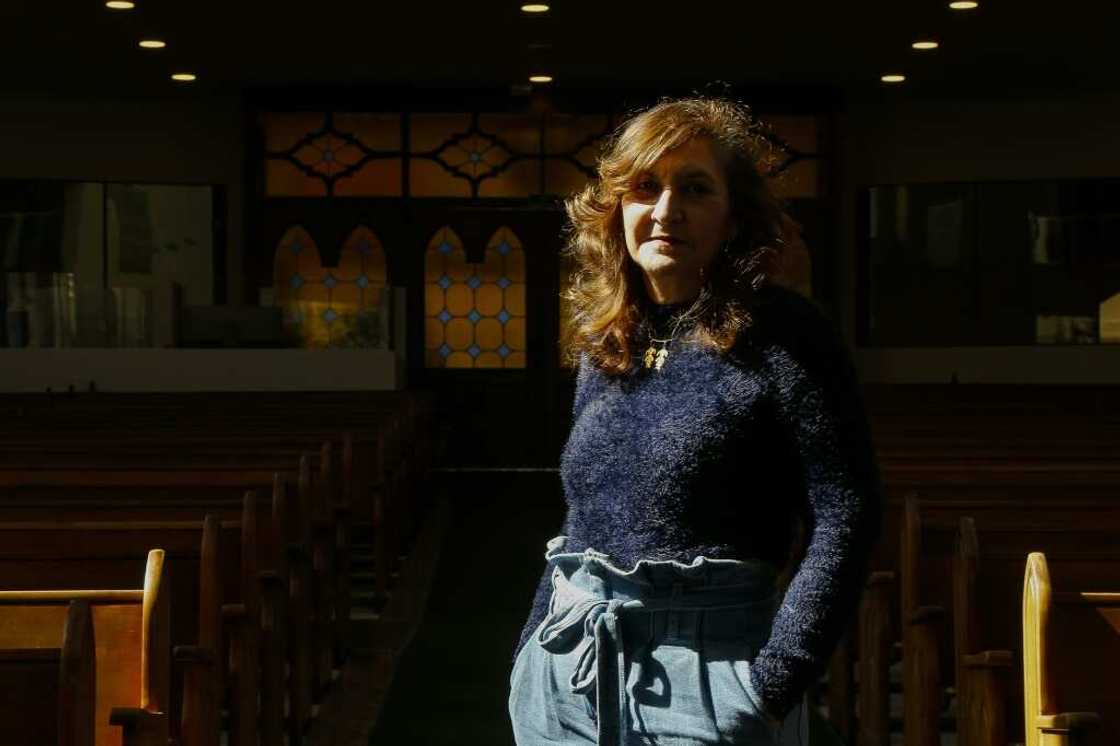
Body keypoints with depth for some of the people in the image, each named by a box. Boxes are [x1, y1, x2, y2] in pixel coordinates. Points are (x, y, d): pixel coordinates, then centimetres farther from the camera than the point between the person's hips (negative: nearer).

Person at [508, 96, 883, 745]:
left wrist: (770, 687, -16)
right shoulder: (602, 347, 10)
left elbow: (844, 521, -12)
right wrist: (534, 649, 12)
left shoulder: (782, 336, -8)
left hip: (706, 670, -5)